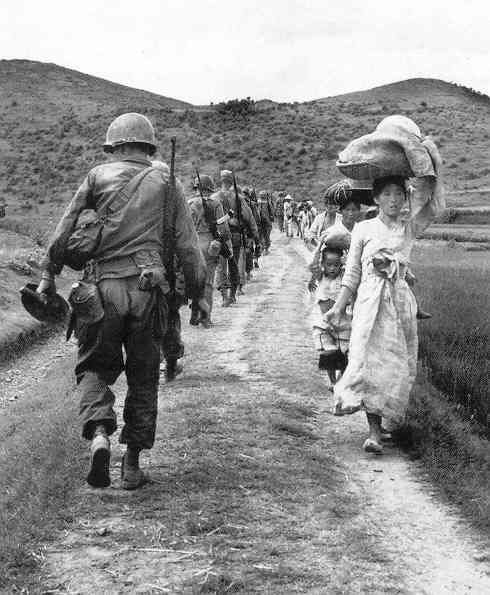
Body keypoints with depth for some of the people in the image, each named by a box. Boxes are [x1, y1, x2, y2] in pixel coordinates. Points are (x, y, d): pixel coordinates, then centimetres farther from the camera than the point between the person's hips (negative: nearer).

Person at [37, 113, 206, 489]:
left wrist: (48, 275, 14)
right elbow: (188, 248, 6)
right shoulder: (168, 184, 10)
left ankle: (99, 435, -12)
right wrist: (198, 295, 14)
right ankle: (132, 466, 15)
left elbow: (64, 232, 5)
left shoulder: (98, 178, 7)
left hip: (102, 288, -1)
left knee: (95, 367, 14)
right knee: (143, 377, 13)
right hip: (148, 291, 1)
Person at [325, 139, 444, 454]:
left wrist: (435, 164, -13)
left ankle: (389, 416, 24)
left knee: (398, 363, 3)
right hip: (369, 301, -1)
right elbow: (352, 273, 11)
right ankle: (374, 431, -16)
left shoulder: (410, 228, 9)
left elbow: (435, 206, -6)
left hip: (400, 301, 2)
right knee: (369, 359, -13)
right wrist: (338, 307, 7)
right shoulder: (363, 229, 8)